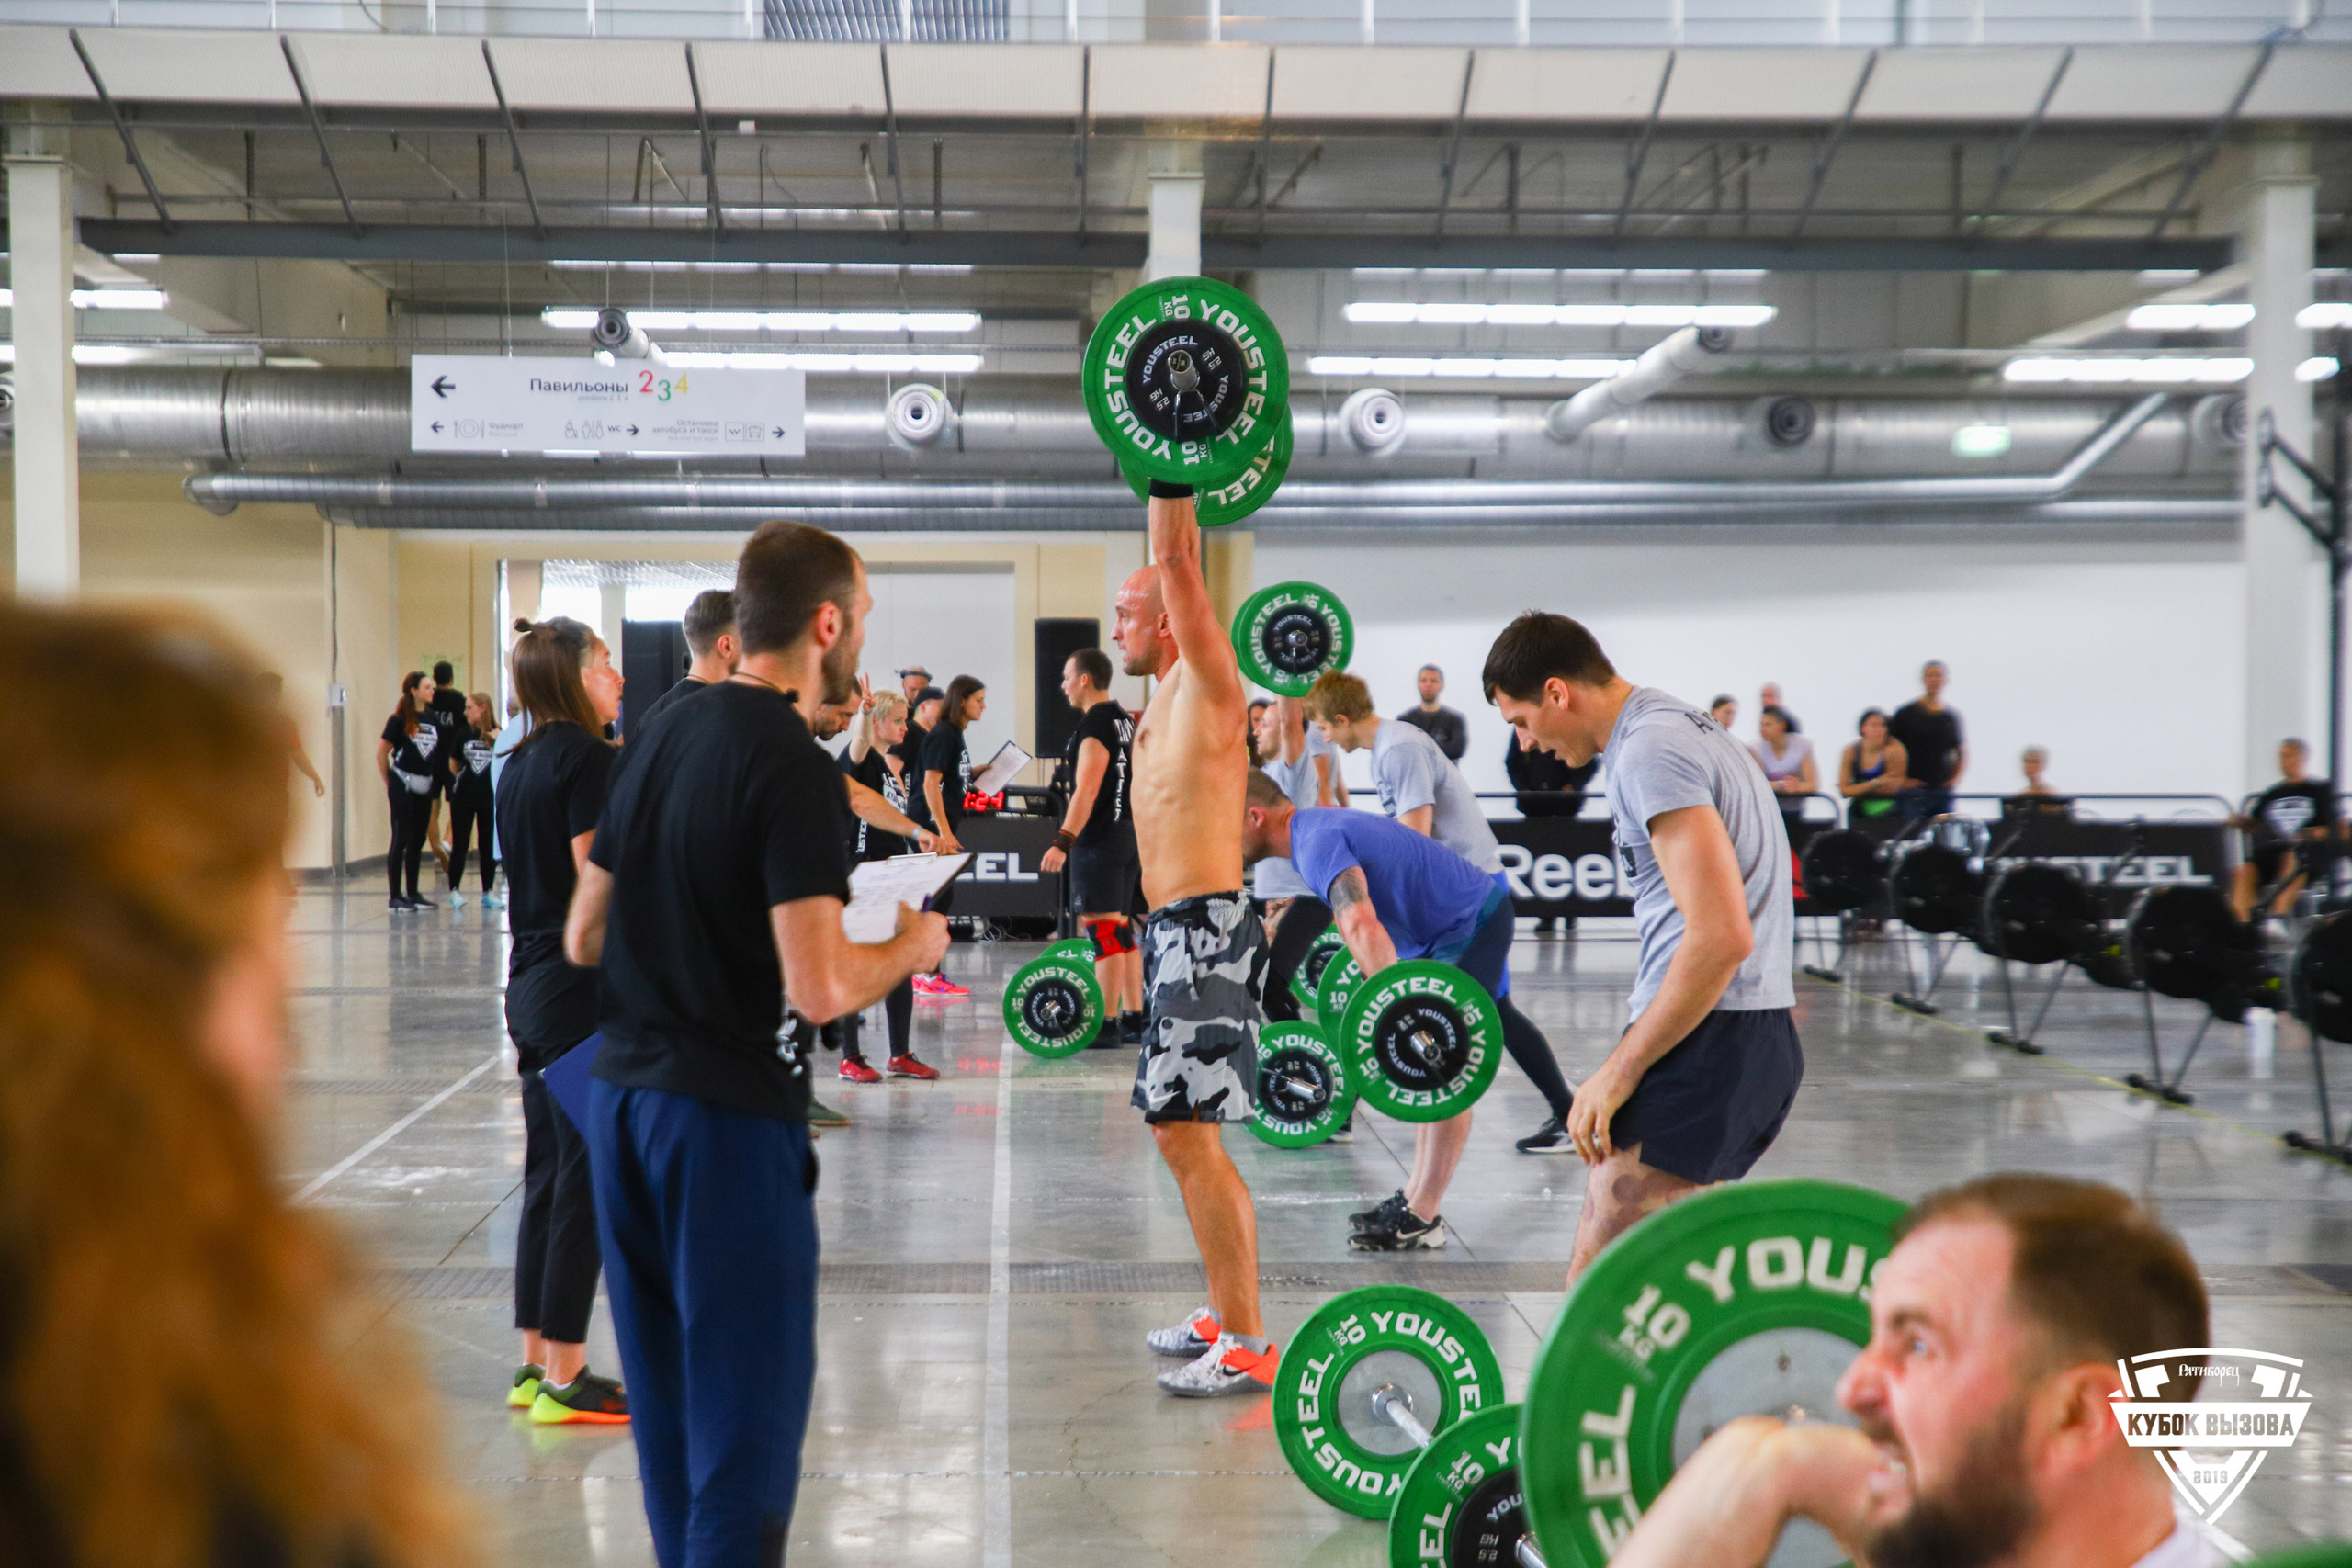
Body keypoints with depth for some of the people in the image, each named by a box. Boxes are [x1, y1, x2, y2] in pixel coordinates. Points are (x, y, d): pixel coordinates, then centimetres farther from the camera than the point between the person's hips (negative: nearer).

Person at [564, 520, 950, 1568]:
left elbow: (583, 939, 16)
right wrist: (913, 944, -2)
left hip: (621, 1091, 8)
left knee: (665, 1402, 16)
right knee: (748, 1414, -2)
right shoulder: (793, 765, -14)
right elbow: (820, 989, -20)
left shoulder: (664, 734, 10)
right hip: (727, 1114, -8)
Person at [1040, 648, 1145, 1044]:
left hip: (1099, 839, -10)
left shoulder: (1095, 726, -14)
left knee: (1103, 930, -10)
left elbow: (1086, 791, -23)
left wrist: (1063, 841, -26)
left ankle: (1106, 1024, -11)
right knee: (1120, 930, 13)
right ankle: (1133, 1019, 15)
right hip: (1126, 834, 10)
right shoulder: (1124, 720, 16)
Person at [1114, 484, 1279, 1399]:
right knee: (1177, 1132, 14)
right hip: (1174, 934, 10)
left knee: (1191, 1136, -11)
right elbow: (1171, 564, 27)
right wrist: (1169, 473, 28)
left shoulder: (1207, 685, -9)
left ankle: (1246, 1348, -8)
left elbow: (1178, 562, -17)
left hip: (1207, 932, -10)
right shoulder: (1165, 698, 15)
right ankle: (1225, 1314, 24)